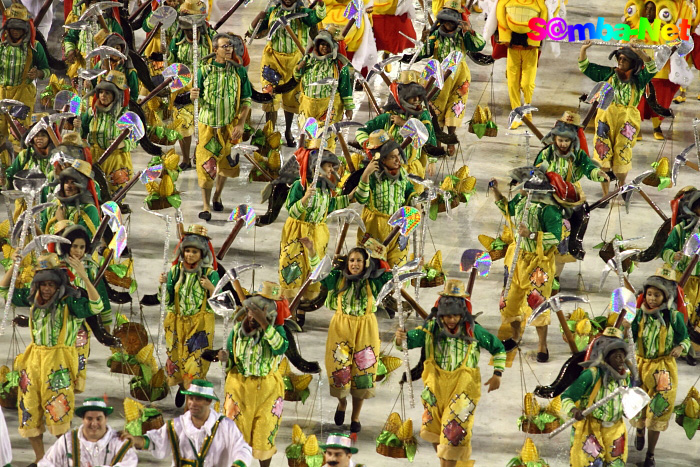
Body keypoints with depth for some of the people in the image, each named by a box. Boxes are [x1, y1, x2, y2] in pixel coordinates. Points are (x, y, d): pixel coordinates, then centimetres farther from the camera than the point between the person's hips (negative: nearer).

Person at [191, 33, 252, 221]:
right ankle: (205, 206, 0)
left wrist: (241, 124, -9)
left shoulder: (239, 71, -1)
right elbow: (199, 98, 5)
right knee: (206, 164, -6)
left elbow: (246, 100, 1)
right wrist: (193, 96, -19)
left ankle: (217, 196, 36)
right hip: (208, 124, -1)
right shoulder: (205, 70, -1)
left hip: (229, 125, 1)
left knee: (224, 164, 12)